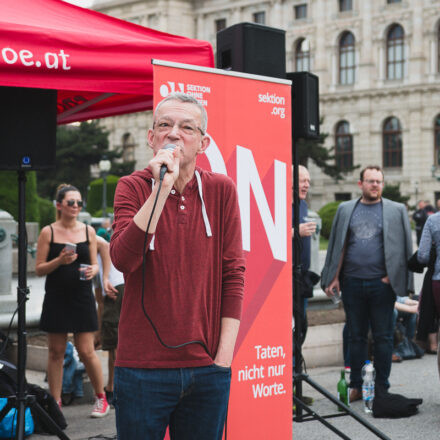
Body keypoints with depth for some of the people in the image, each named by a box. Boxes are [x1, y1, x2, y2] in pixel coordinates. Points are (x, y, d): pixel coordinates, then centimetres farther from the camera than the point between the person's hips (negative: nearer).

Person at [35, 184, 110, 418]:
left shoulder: (88, 231, 7)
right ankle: (55, 403, 13)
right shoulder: (48, 232, 0)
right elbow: (39, 269, 0)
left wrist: (92, 270, -12)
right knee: (56, 352, 4)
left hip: (82, 297, 1)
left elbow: (94, 264, 11)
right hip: (56, 299, -1)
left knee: (86, 351, -1)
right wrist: (59, 261, -17)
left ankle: (101, 397, 17)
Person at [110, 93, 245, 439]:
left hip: (207, 370, 2)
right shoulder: (134, 187, 0)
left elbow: (233, 274, 2)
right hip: (142, 368, -1)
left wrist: (224, 357, -2)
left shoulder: (221, 190, 3)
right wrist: (162, 188, -22)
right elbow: (122, 258, -17)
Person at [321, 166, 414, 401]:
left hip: (381, 283, -2)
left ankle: (381, 388, 12)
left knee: (383, 337, 3)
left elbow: (404, 248, 3)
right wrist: (334, 278, 2)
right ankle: (357, 386, 15)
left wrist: (393, 276, -6)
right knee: (355, 337, 8)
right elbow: (338, 246, 10)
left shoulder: (396, 210, 5)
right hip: (352, 283, 2)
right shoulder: (345, 209, 10)